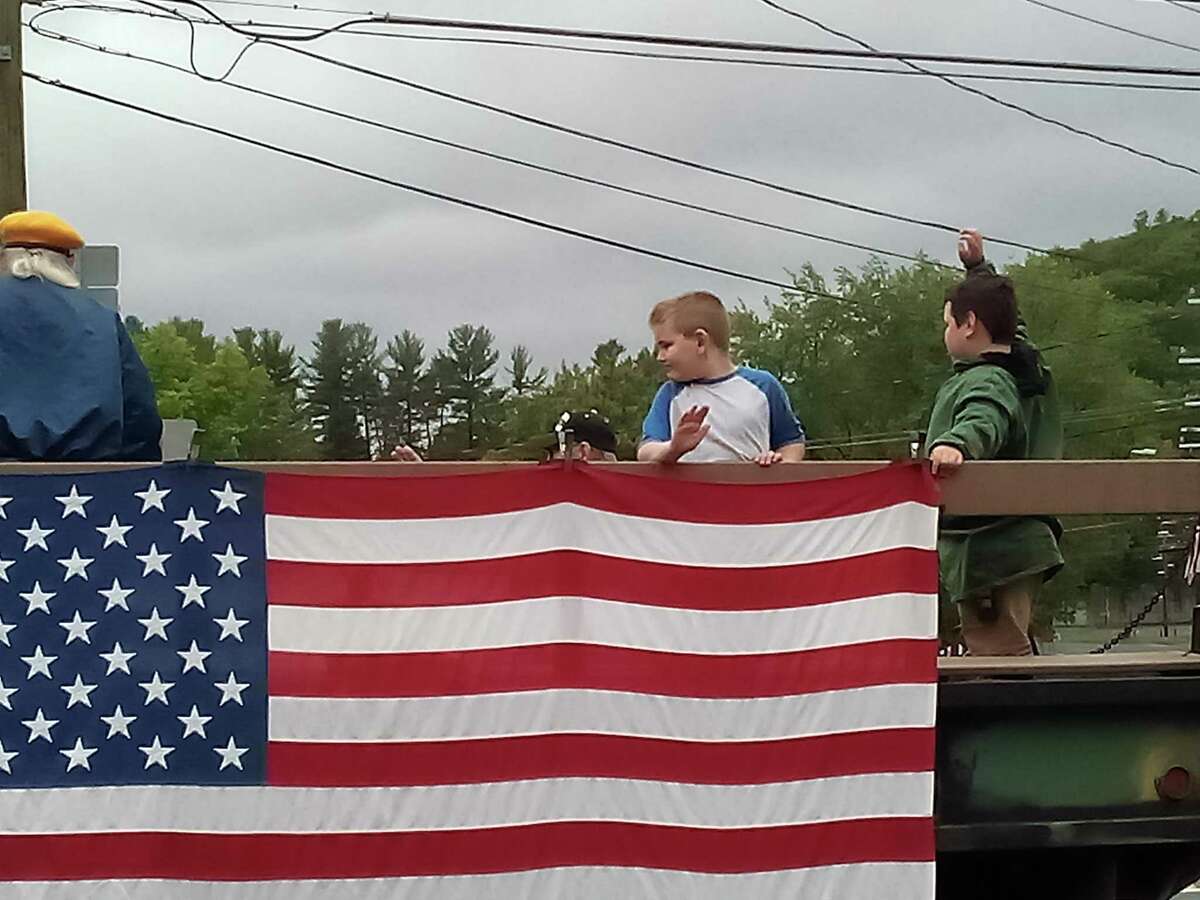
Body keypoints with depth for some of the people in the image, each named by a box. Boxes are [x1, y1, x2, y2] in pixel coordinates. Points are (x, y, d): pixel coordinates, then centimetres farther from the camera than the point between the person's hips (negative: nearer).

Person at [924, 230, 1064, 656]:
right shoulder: (1022, 363, 13)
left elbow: (985, 418, -40)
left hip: (988, 555, -11)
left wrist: (957, 443, -60)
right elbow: (999, 314, 34)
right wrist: (977, 267, 41)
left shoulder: (986, 383, -17)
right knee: (1011, 655, 20)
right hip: (1019, 542, 11)